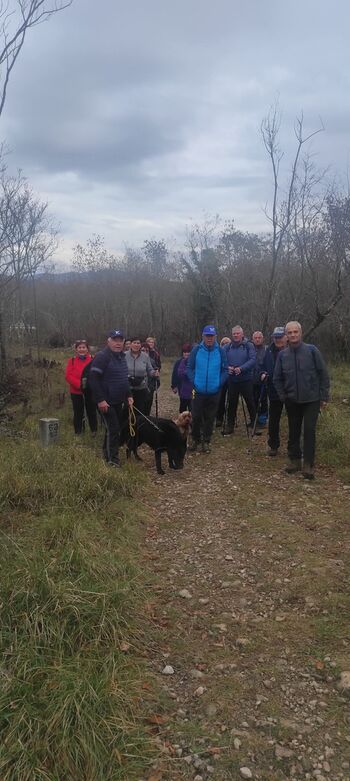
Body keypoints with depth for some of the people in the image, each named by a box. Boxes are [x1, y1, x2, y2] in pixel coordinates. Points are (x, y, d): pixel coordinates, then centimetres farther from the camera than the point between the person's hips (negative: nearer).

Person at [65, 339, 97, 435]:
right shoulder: (72, 361, 4)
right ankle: (78, 433, 18)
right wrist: (80, 384, -19)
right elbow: (68, 376, -6)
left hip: (90, 391, -1)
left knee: (91, 412, 8)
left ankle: (94, 432, 21)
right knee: (78, 413, 8)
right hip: (76, 392, 1)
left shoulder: (92, 360, 1)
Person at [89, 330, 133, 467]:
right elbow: (93, 379, -20)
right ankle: (113, 460, -1)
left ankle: (107, 454, 28)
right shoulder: (102, 356, -15)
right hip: (106, 402, -9)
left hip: (118, 402, 9)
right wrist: (100, 400, -23)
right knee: (113, 429, -9)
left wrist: (128, 395, 14)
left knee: (114, 429, 15)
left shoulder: (121, 356, 13)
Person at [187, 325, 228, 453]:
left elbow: (225, 370, 4)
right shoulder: (196, 350, -3)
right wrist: (194, 382, -7)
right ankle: (195, 440, 22)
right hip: (198, 391, -1)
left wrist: (219, 383, -6)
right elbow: (189, 368, 2)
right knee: (196, 417, 4)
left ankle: (206, 441, 22)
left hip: (214, 391, 1)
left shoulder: (220, 351, -1)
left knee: (210, 418, 10)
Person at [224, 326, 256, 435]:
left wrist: (241, 368, -23)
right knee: (232, 403, 8)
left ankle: (254, 423, 21)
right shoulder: (227, 347, 6)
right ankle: (230, 426, 16)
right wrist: (227, 367, -17)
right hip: (232, 379, 3)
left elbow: (252, 360, -12)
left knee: (250, 401, 5)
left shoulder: (249, 346, -3)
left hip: (246, 379, -2)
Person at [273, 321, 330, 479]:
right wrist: (283, 396, 3)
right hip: (292, 401, 3)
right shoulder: (282, 355, 1)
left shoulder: (312, 350, -7)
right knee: (293, 432, 11)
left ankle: (308, 465, 1)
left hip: (312, 400, -3)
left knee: (309, 431, -6)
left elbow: (323, 374, -4)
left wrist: (324, 396, -5)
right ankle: (294, 460, 25)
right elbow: (277, 378, 9)